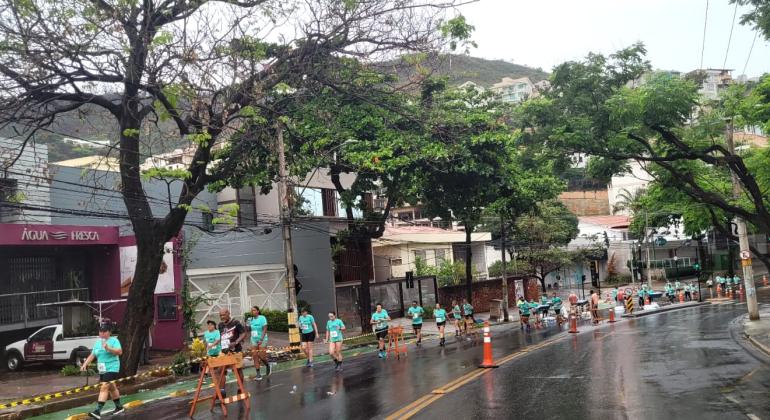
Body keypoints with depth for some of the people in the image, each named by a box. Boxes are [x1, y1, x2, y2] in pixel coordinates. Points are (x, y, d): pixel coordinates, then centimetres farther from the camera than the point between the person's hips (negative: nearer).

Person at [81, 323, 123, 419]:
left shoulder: (114, 340, -7)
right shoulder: (97, 342, 13)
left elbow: (120, 351, -20)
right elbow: (92, 355, 15)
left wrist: (108, 348, -32)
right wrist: (85, 364, 4)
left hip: (112, 368, -8)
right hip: (102, 370, 8)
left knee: (104, 387, -17)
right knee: (111, 388, 18)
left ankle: (98, 411, -23)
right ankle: (119, 407, 33)